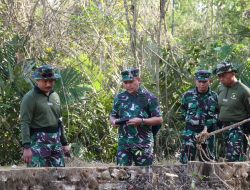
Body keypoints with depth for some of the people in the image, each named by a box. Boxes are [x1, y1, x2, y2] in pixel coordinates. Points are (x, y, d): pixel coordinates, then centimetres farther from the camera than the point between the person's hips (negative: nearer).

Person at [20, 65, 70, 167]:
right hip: (39, 142, -7)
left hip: (56, 141, 7)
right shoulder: (30, 97, -8)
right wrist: (26, 147, -22)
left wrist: (64, 142, 20)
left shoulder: (55, 96, 15)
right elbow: (25, 124, -14)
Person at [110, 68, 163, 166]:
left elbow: (159, 119, -4)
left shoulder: (149, 98, -2)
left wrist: (141, 121, -18)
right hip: (124, 143, 3)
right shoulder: (119, 98, 11)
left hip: (143, 143, -3)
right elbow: (113, 115, 22)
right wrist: (114, 121, -3)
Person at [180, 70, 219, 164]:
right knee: (186, 160, -6)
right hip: (190, 132, -1)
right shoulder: (187, 95, 0)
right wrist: (189, 119, 8)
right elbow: (183, 111, 16)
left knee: (208, 161, 8)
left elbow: (218, 113, 12)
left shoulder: (214, 97, 2)